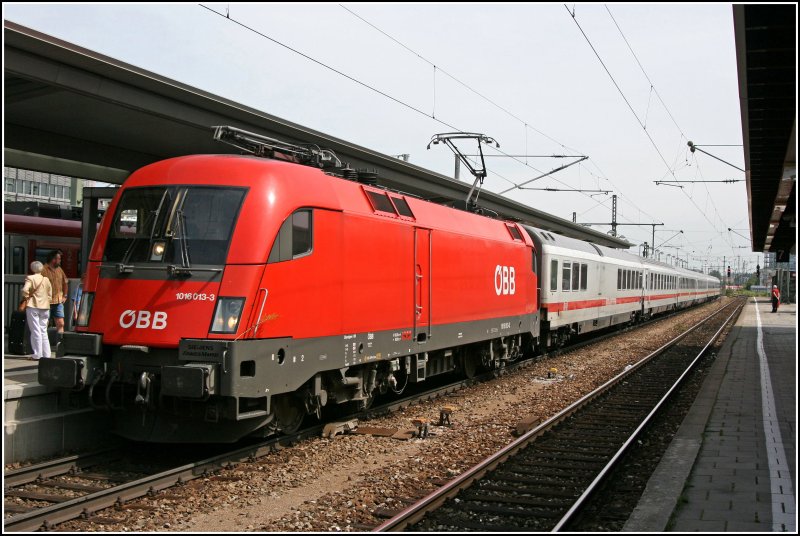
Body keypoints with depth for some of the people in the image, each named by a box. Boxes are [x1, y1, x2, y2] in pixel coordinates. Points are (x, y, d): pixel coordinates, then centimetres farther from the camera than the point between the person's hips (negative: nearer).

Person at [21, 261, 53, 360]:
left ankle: (37, 354, -2)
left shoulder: (30, 278, -6)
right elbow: (50, 295, 11)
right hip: (45, 307, 5)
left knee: (35, 331, -2)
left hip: (33, 307, -5)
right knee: (43, 331, 12)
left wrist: (27, 297, -4)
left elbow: (25, 290, -21)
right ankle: (46, 354, 11)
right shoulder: (46, 279, 10)